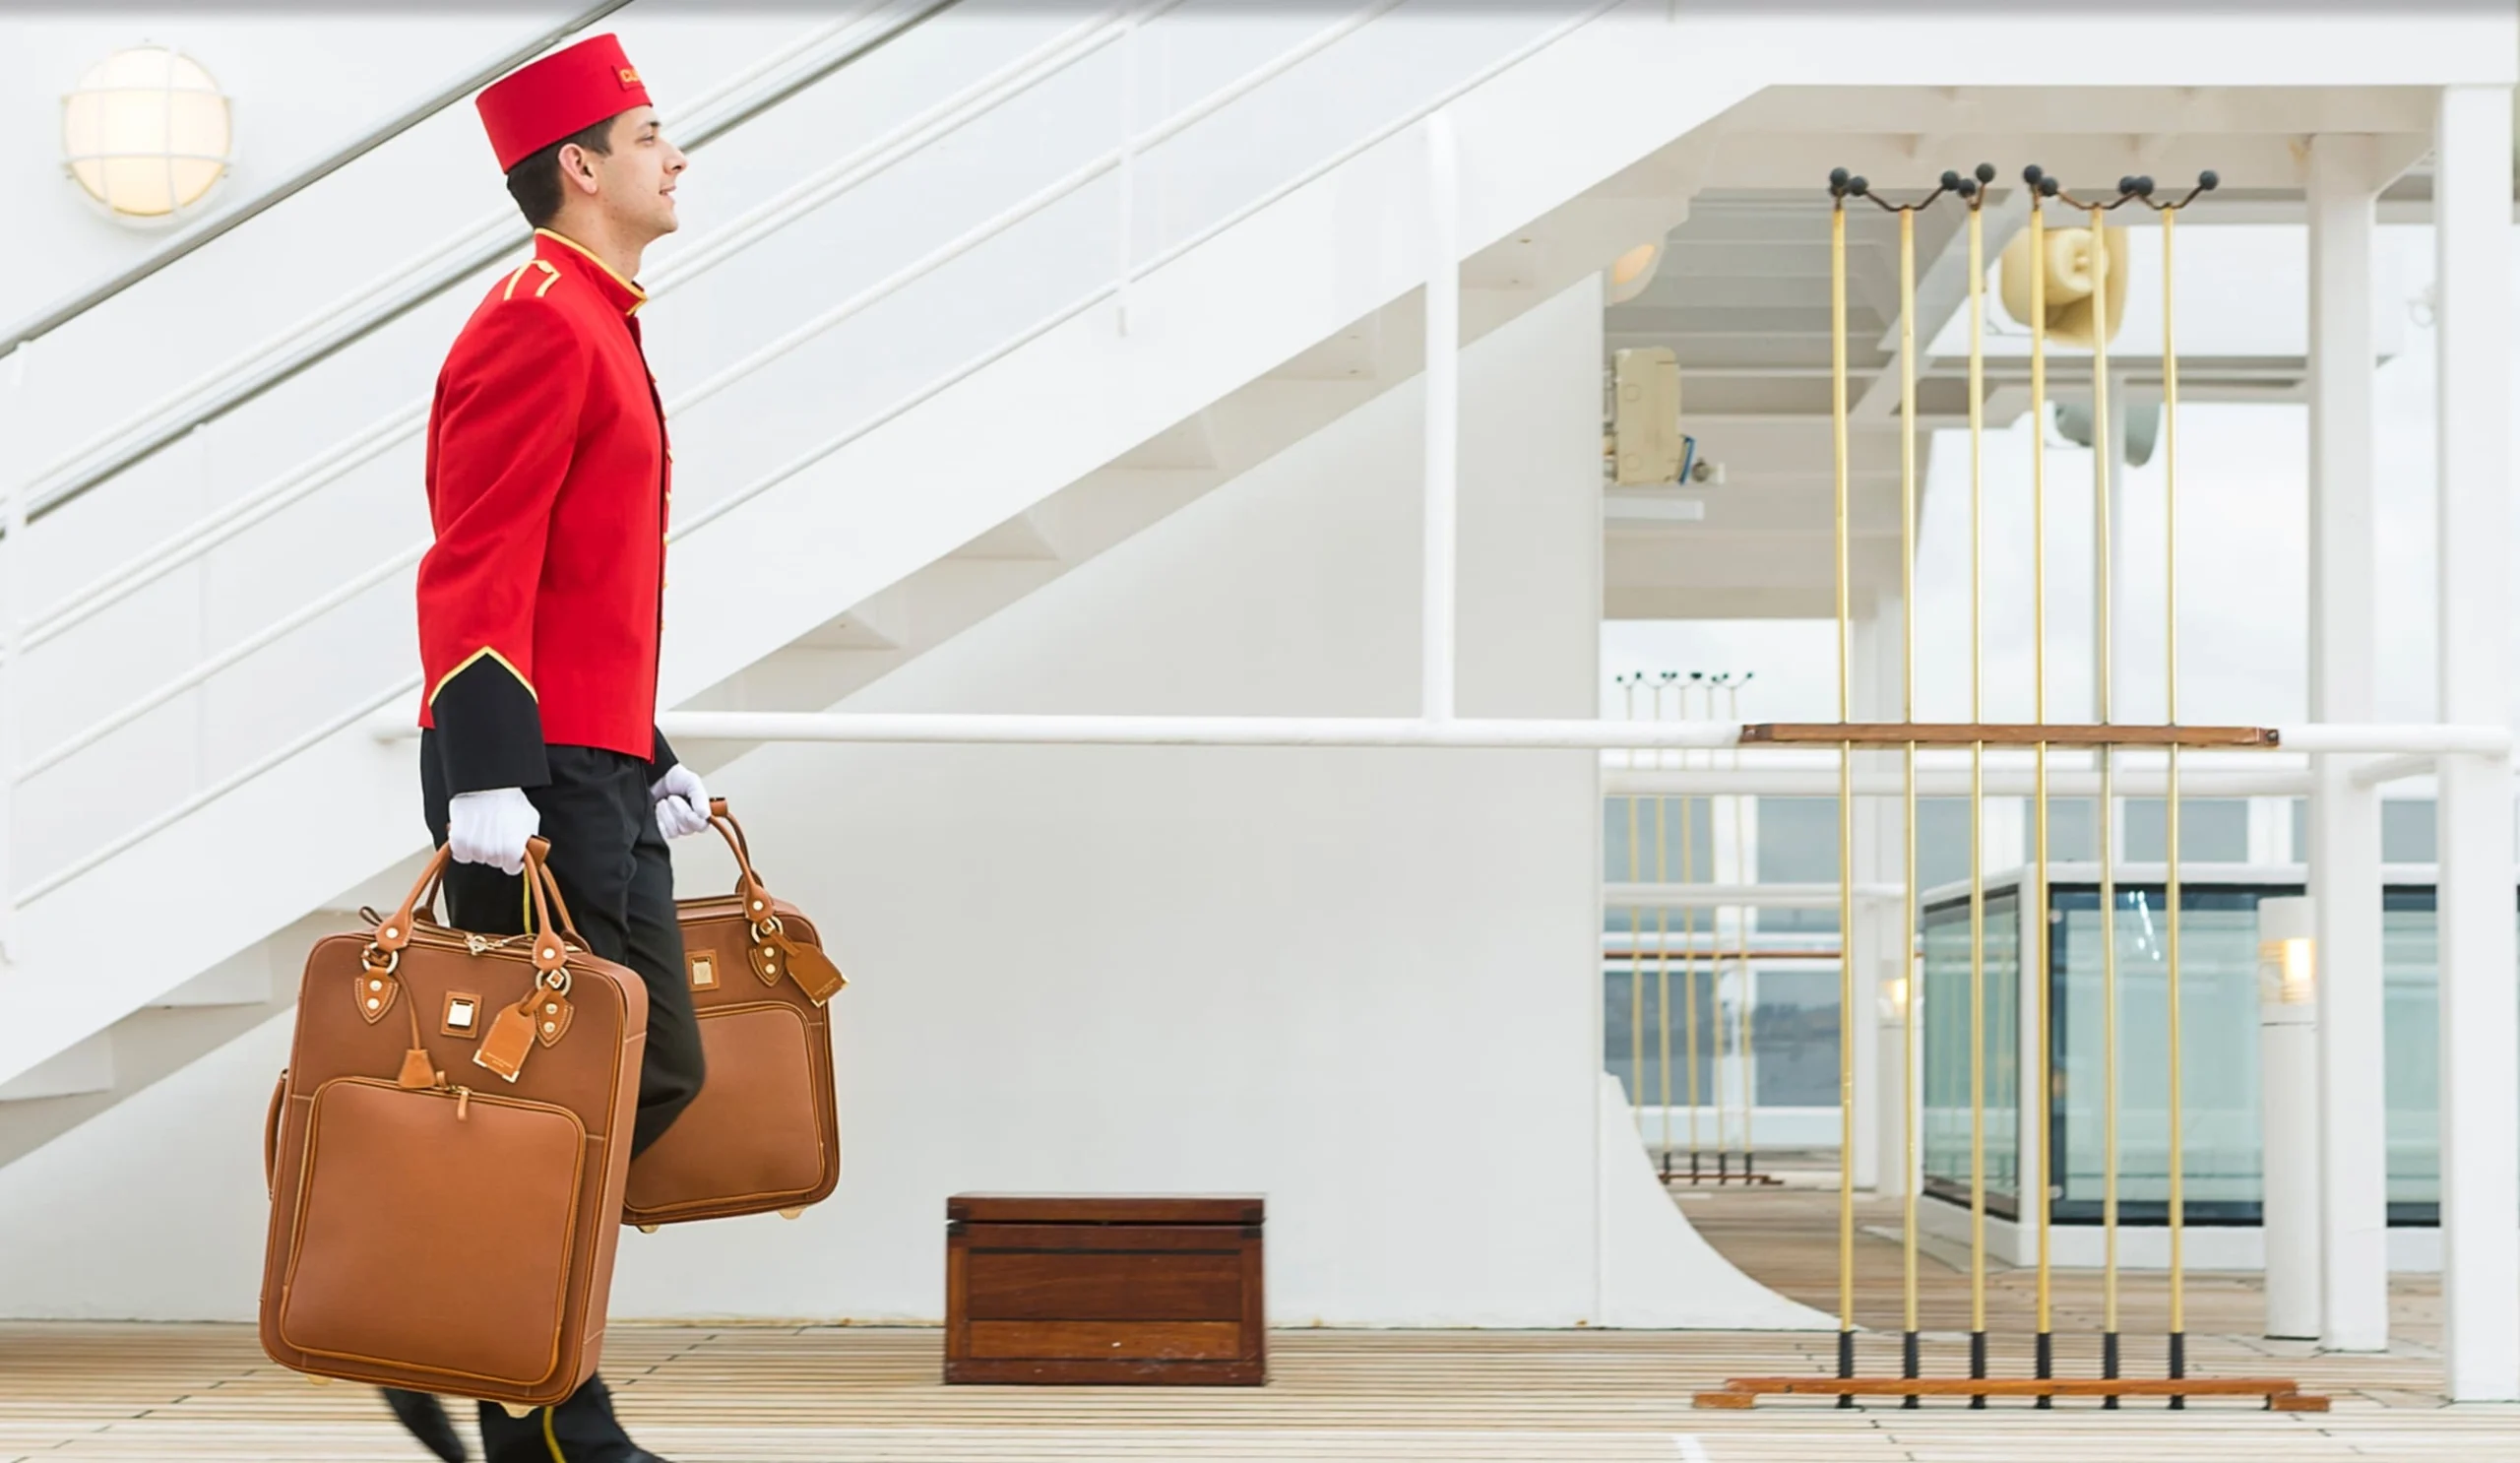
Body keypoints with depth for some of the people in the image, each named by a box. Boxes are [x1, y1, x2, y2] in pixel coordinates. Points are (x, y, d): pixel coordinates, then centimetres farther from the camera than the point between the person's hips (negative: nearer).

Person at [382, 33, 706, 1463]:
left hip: (606, 775, 10)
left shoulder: (601, 326, 19)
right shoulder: (538, 321, -12)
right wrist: (486, 783, -26)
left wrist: (656, 758, 25)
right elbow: (477, 571, -20)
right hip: (542, 782, -10)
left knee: (659, 1072, 12)